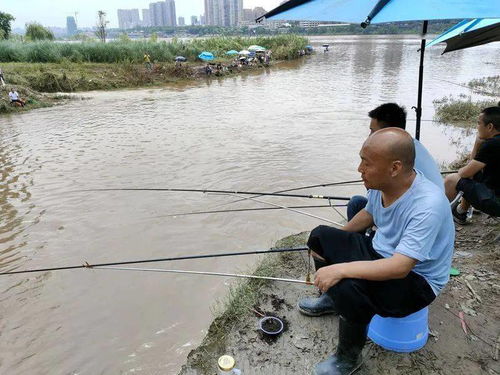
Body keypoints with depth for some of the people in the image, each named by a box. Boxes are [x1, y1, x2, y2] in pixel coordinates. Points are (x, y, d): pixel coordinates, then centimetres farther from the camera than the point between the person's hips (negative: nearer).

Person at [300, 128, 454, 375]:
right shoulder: (381, 184, -10)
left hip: (416, 279, -8)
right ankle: (330, 299, 23)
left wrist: (340, 269, -37)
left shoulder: (428, 206, -34)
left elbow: (399, 267, -37)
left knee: (349, 290, -33)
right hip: (380, 252, 8)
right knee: (320, 236, 2)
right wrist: (334, 241, 8)